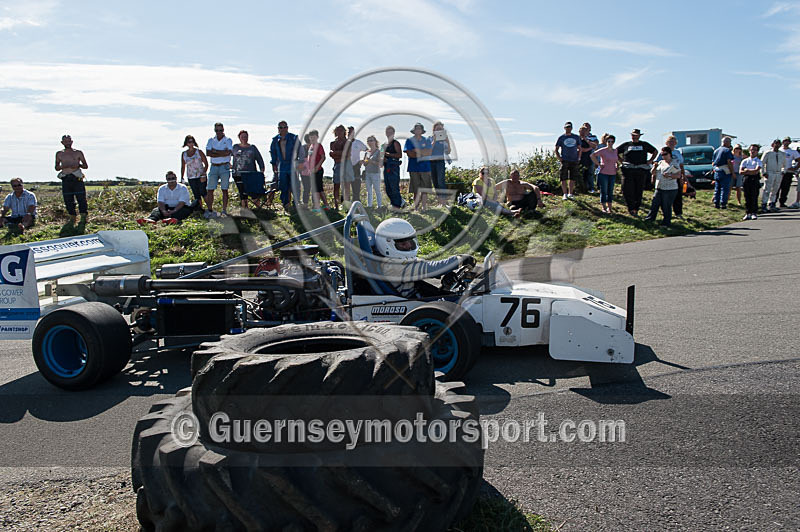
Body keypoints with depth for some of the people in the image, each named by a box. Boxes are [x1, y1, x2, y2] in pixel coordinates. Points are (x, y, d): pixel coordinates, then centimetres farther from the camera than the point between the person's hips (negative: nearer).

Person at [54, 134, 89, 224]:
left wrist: (78, 165, -8)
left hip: (77, 178, -2)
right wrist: (63, 166, -4)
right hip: (65, 179, 2)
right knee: (68, 200, 2)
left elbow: (86, 166, 12)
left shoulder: (78, 153, 10)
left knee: (81, 198, -11)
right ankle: (72, 218, 11)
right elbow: (56, 167, 18)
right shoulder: (59, 154, 15)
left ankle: (83, 217, -6)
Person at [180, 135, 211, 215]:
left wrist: (204, 174, -13)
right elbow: (183, 167, 14)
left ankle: (210, 209, -13)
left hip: (201, 177, -3)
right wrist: (182, 178, 10)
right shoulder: (184, 154, 7)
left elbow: (206, 164, -2)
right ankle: (202, 211, 10)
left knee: (203, 192, -15)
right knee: (197, 195, 4)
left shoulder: (199, 152, -2)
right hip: (191, 178, 3)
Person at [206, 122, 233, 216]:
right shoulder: (211, 140, 11)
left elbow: (228, 152, -13)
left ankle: (224, 210, -1)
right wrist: (221, 153, -10)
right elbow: (208, 153, -3)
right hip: (214, 167, 3)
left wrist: (215, 151, -7)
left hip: (225, 167, -3)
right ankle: (210, 210, 6)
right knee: (210, 189, 0)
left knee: (224, 189, -4)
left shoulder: (228, 140, 4)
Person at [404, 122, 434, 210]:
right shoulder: (409, 140, 8)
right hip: (414, 167, -1)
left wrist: (418, 151, -8)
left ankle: (424, 207, 4)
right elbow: (409, 153, -5)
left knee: (424, 189, -1)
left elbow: (429, 152, -1)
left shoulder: (427, 140, 13)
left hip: (425, 167, 1)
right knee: (415, 190, -1)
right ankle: (416, 207, 6)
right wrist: (423, 153, -6)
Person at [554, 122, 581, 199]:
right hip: (565, 160, -3)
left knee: (572, 178, 5)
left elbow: (579, 148, 19)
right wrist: (559, 158, -5)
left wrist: (579, 157, 7)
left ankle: (570, 193, 14)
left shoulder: (576, 137, 12)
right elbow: (556, 149, 7)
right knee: (564, 178, -5)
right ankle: (565, 194, 1)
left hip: (574, 160, 3)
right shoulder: (561, 138, 4)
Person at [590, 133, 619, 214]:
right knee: (604, 191, 0)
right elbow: (592, 155, -17)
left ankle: (609, 208, 17)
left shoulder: (615, 151, 10)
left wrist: (617, 166, 13)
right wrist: (598, 164, -16)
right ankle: (604, 208, 8)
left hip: (613, 174, 5)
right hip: (603, 173, -5)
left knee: (610, 192, 9)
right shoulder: (603, 150, -8)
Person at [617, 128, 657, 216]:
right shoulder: (625, 145, 12)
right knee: (627, 190, -8)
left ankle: (636, 209, 12)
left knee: (639, 191, 3)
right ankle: (630, 208, 0)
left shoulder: (645, 145, 16)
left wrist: (650, 160, 12)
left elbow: (655, 151, 26)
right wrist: (621, 160, 7)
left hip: (641, 170, 1)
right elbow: (616, 152, 20)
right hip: (628, 170, -1)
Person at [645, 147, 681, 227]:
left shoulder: (674, 163, -5)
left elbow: (678, 175, -11)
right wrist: (654, 167, 6)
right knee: (654, 204, 8)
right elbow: (654, 173, 24)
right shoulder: (660, 162, 15)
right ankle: (650, 218, 21)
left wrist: (669, 175, -22)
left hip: (669, 189, -6)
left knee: (666, 206, -3)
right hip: (659, 188, 6)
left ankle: (667, 222, 7)